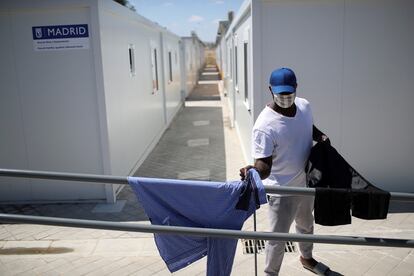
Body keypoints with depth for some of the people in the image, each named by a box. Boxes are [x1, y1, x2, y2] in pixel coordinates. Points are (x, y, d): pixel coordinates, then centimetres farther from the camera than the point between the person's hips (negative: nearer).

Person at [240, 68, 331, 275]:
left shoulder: (304, 106, -8)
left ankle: (307, 258, 58)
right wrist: (254, 171, -51)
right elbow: (264, 164, -30)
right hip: (282, 189, -7)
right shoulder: (265, 125, -30)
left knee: (306, 224, 30)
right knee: (278, 237, 4)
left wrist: (321, 137, -5)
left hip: (305, 182, 8)